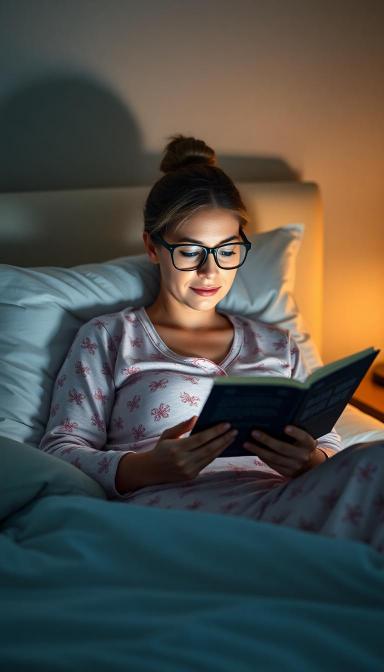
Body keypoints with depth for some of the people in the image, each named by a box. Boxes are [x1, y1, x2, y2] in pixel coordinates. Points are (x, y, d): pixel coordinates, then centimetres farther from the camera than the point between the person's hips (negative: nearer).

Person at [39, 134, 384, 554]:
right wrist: (148, 467, -15)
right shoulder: (107, 339, 15)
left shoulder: (276, 345, 27)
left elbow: (327, 443, 22)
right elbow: (60, 449, 6)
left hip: (284, 504, 6)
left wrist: (311, 462, -5)